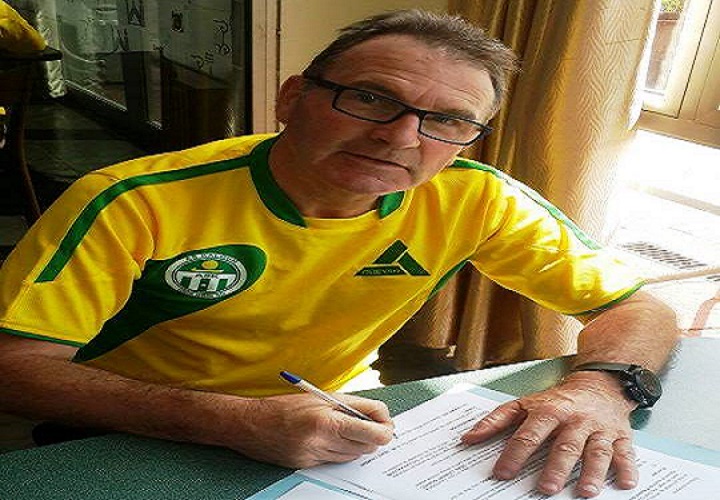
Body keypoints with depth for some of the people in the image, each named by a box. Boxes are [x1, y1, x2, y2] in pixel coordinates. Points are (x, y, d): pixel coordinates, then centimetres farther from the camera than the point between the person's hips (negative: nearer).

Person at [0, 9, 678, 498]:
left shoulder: (475, 201, -14)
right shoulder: (135, 203, -22)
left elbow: (638, 309, -5)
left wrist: (599, 386, -29)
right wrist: (235, 421, -34)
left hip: (328, 429, 3)